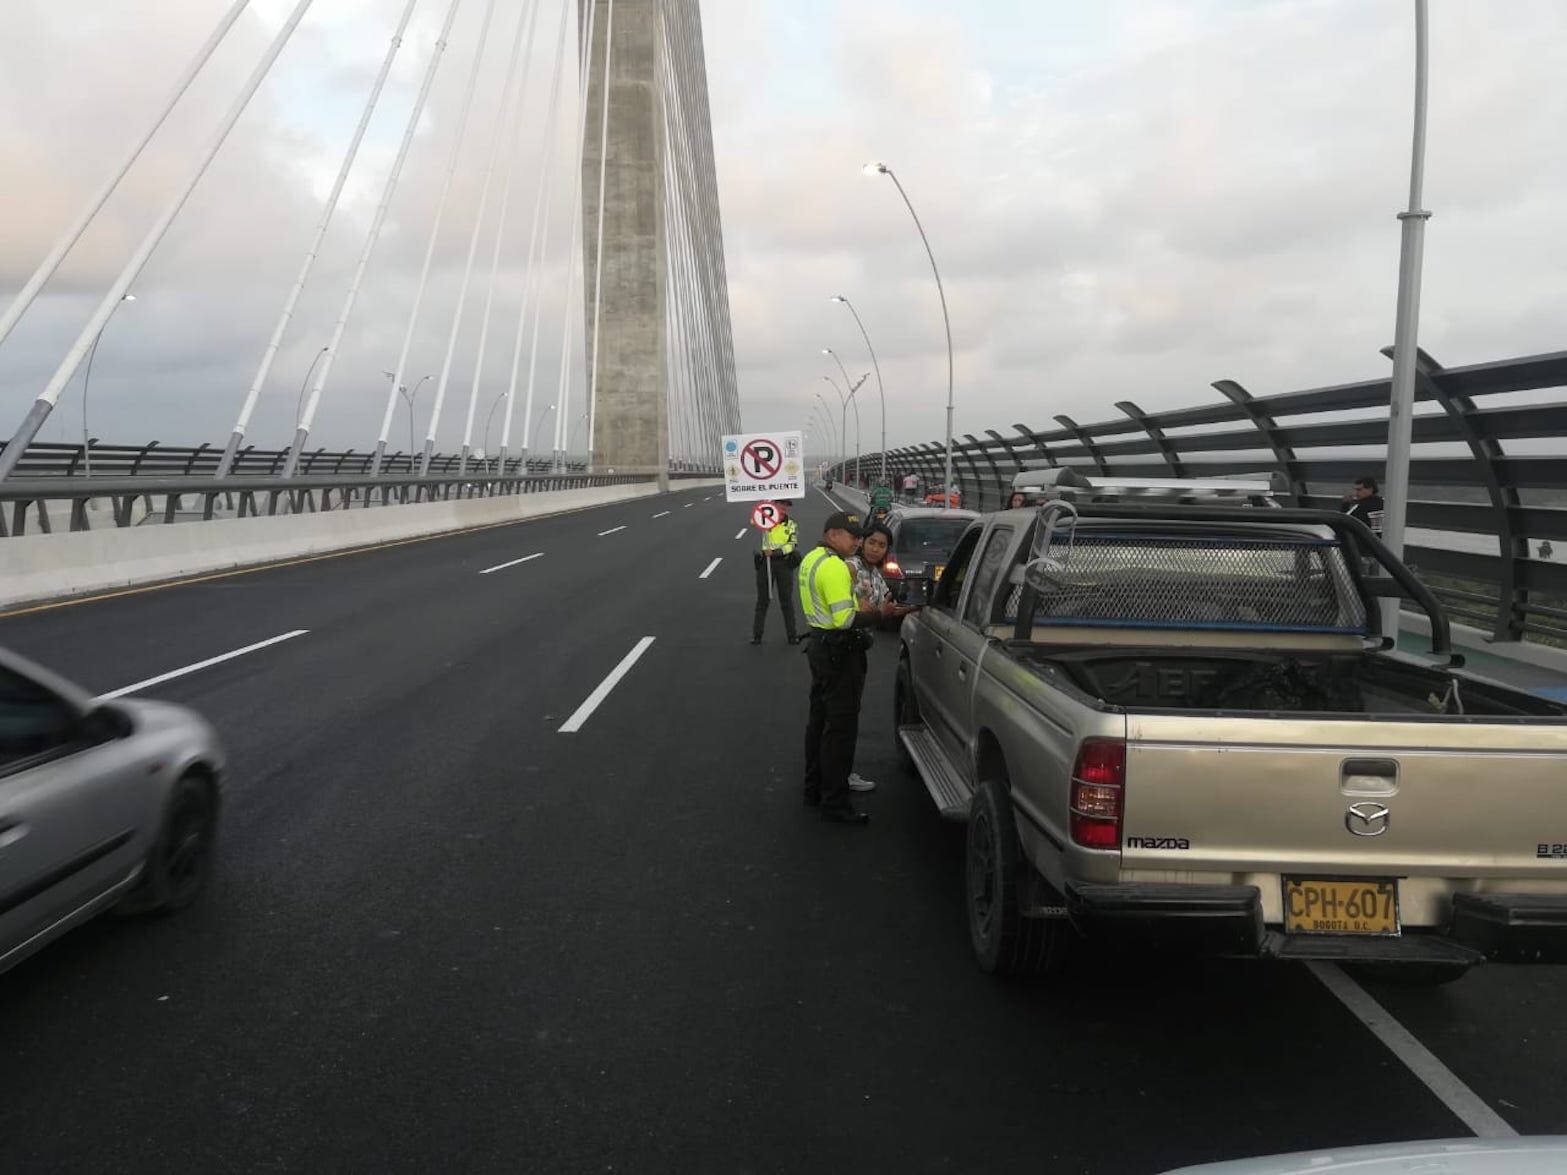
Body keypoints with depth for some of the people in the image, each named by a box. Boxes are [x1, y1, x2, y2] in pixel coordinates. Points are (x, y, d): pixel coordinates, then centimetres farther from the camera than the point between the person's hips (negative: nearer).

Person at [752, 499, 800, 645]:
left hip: (784, 563, 0)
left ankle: (792, 634, 14)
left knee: (786, 600, 6)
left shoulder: (792, 525, 5)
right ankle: (756, 634, 12)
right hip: (765, 562, 0)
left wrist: (775, 552, -20)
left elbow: (792, 545, -7)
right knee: (762, 599, 7)